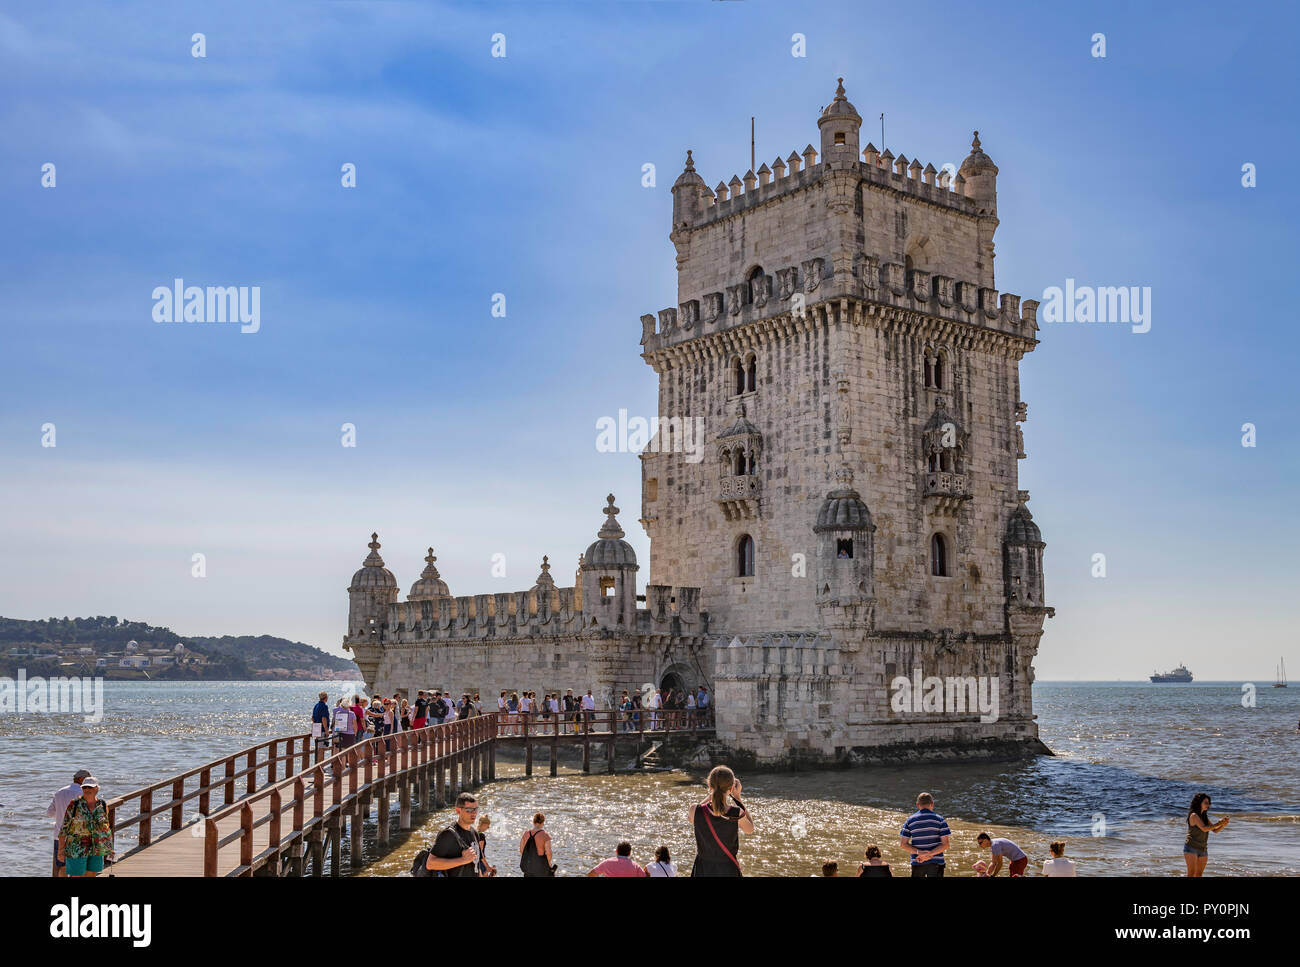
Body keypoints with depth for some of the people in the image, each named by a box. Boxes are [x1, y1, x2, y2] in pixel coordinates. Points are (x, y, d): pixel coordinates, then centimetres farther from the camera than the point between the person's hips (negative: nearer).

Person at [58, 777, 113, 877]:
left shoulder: (102, 805, 2)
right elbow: (64, 828, -5)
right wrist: (61, 850, -8)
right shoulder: (74, 804, -7)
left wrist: (108, 849, 11)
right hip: (77, 849, -3)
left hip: (96, 850, 3)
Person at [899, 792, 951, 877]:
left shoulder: (910, 820, 2)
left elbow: (904, 844, -2)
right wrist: (929, 855, -14)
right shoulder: (939, 819, -2)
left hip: (917, 864, 1)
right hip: (935, 863, -1)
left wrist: (918, 852, -12)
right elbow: (945, 844, -9)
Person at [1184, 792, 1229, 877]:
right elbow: (1204, 828, -25)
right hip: (1191, 848, -8)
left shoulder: (1204, 816, 11)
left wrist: (1223, 824, -8)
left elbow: (1215, 830, 9)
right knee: (1191, 873, -15)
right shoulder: (1194, 815, -13)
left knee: (1199, 874, 7)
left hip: (1203, 849, 8)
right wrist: (1218, 824, -25)